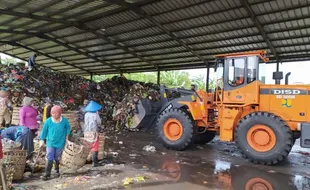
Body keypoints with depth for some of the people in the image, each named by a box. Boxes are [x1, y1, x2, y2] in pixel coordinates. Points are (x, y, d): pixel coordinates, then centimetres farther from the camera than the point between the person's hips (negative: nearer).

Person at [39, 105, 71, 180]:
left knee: (57, 158, 14)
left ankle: (57, 170, 39)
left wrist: (67, 135, 0)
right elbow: (44, 130, 1)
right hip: (50, 142, 0)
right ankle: (47, 174, 5)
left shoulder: (64, 121, -12)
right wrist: (42, 139, 6)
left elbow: (68, 128, 7)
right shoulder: (48, 121, -12)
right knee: (49, 158, -4)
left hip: (60, 143, 0)